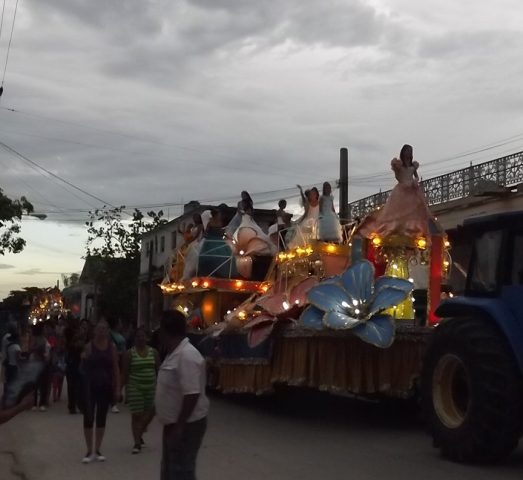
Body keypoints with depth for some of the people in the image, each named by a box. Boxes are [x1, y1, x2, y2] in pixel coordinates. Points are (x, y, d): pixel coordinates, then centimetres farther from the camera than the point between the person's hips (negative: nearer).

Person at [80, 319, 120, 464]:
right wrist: (84, 359, -22)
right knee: (88, 418, -4)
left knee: (101, 418, 9)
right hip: (90, 386, -2)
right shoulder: (89, 346, -4)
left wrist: (117, 388, 0)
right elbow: (83, 368, -1)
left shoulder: (112, 347, 2)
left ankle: (97, 449, 20)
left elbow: (115, 369, 3)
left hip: (106, 387, 2)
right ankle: (89, 451, 6)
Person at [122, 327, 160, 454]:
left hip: (151, 387, 3)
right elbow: (125, 372, -1)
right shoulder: (130, 353, -2)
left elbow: (158, 370, 8)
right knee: (136, 415, -1)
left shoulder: (153, 352, 5)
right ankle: (137, 443, 7)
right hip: (135, 388, -3)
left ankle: (139, 434, 32)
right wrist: (125, 389, -4)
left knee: (150, 413, 4)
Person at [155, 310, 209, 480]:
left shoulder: (187, 355, -24)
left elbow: (192, 394, -29)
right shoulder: (175, 353, 9)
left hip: (186, 425, -10)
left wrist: (179, 426, -26)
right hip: (174, 423, 10)